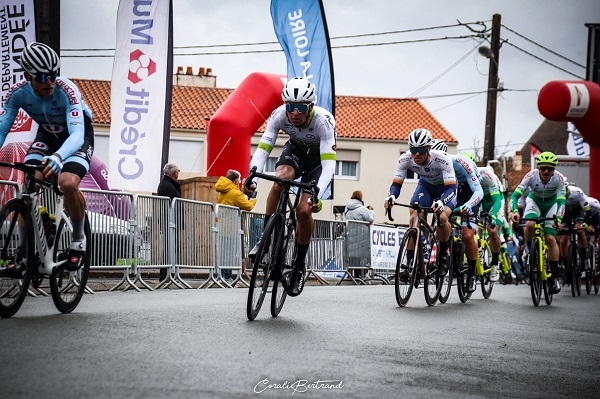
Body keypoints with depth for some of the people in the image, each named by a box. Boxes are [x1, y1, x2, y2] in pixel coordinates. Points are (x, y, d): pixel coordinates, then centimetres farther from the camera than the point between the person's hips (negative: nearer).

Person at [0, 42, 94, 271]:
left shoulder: (67, 91, -36)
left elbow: (76, 133, -45)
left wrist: (58, 157, -66)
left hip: (77, 136, -4)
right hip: (47, 135, 4)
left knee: (68, 183, -30)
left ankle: (78, 239, -5)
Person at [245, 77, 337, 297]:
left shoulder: (323, 121, -37)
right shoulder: (279, 115, -29)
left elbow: (329, 164, -42)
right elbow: (262, 149, -31)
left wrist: (317, 195, -57)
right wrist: (252, 177, -50)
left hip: (319, 158, -2)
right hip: (295, 150, 2)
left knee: (304, 211, -18)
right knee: (281, 179, -33)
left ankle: (299, 266, 4)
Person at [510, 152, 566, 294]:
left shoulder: (559, 178, -29)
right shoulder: (532, 176, -30)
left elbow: (561, 201, -34)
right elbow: (515, 195, -33)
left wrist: (558, 219, -51)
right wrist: (515, 211, -52)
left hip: (551, 203, 0)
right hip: (534, 201, 0)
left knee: (551, 239, -13)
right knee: (530, 225, -33)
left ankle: (555, 276, -5)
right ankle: (530, 250, -4)